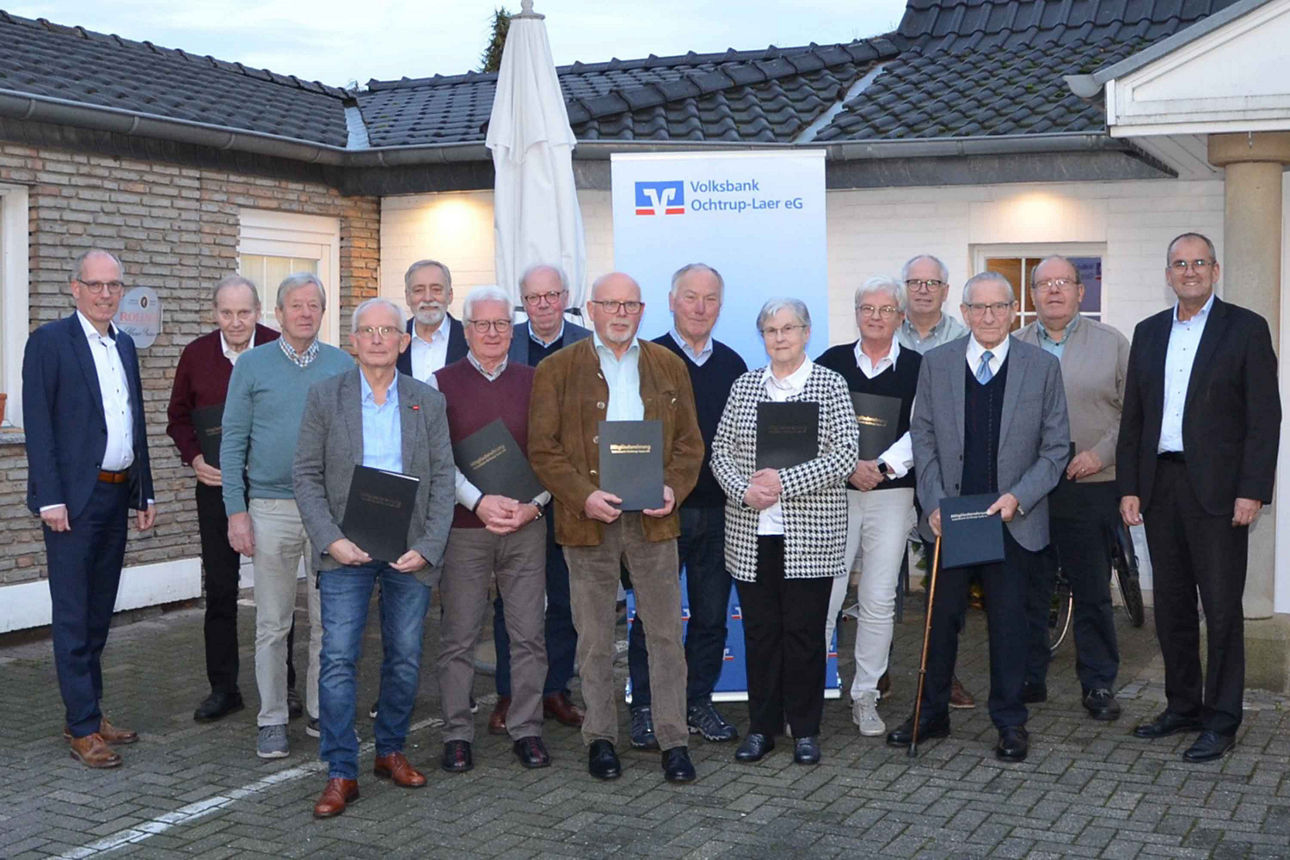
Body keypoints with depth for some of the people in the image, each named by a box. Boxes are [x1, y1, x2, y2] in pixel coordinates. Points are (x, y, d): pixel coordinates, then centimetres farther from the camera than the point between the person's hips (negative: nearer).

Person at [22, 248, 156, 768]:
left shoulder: (124, 345, 14)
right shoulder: (49, 341, -6)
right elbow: (38, 424, -11)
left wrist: (145, 492, 15)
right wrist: (50, 498, -16)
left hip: (117, 495, 7)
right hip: (74, 496, -7)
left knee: (99, 613, 13)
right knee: (72, 616, -2)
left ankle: (89, 712, 22)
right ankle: (82, 728, 3)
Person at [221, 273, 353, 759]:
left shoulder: (344, 366, 6)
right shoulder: (252, 366, 3)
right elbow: (233, 442, 2)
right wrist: (236, 511, -5)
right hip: (271, 508, -1)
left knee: (329, 621, 7)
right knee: (272, 623, 4)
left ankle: (323, 713, 19)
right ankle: (272, 720, 15)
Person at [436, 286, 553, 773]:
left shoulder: (532, 382, 10)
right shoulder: (443, 383, 4)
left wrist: (532, 504, -6)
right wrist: (479, 501, -14)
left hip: (526, 526, 2)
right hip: (463, 527, -2)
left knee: (528, 634, 4)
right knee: (459, 636, 2)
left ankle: (526, 730, 14)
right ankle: (457, 734, 12)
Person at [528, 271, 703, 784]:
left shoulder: (669, 367, 11)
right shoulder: (557, 370, 3)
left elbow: (689, 441, 10)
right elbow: (543, 449, -2)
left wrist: (674, 488, -8)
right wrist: (583, 496, -15)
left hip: (653, 518, 2)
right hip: (588, 520, -1)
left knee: (666, 633, 3)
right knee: (594, 639, 7)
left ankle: (673, 739, 13)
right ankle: (600, 738, 19)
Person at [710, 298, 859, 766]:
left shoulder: (830, 384, 0)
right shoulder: (745, 385, 10)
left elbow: (846, 453, -8)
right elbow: (720, 450, 8)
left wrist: (785, 483, -15)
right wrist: (744, 490, -11)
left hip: (811, 534, -3)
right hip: (751, 532, 3)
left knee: (805, 631, 3)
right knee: (759, 630, 7)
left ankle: (805, 729, 16)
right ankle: (761, 727, 19)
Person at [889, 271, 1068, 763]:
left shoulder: (1042, 367, 0)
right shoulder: (936, 364, 3)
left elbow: (1056, 445, 1)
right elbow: (923, 437, 4)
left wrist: (1019, 497, -12)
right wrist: (934, 503, -6)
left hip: (1013, 520, -1)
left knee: (1008, 621, 7)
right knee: (942, 617, 10)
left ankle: (1010, 722, 21)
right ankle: (932, 715, 24)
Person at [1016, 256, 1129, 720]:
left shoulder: (1112, 343, 6)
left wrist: (1101, 454, -9)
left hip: (1090, 487, -1)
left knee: (1093, 591, 5)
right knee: (1028, 589, 7)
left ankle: (1098, 684, 16)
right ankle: (1028, 679, 19)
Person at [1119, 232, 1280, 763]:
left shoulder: (1246, 328, -1)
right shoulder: (1149, 333, 13)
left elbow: (1264, 416, -6)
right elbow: (1132, 416, 13)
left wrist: (1251, 491, -13)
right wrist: (1128, 487, 6)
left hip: (1217, 489, -5)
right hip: (1160, 487, 5)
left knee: (1222, 608, 0)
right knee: (1171, 605, 11)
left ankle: (1221, 721, 9)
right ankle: (1183, 706, 24)